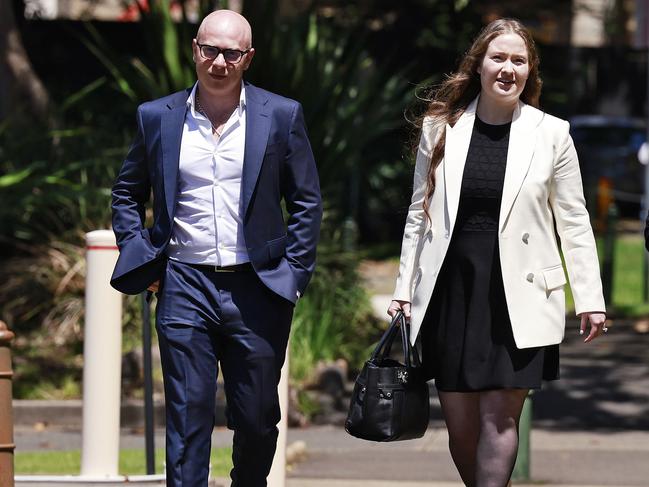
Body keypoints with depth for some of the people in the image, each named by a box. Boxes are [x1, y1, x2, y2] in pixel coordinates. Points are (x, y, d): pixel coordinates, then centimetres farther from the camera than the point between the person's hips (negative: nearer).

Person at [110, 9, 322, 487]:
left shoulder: (281, 116, 2)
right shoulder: (157, 117, 5)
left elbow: (307, 201, 7)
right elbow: (127, 192, 17)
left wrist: (293, 273, -1)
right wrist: (139, 257, 6)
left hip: (257, 288, 0)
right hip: (185, 288, 0)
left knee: (258, 420, 8)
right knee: (188, 419, -3)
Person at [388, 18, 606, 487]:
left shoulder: (551, 134, 1)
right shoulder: (441, 128, 5)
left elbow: (574, 222, 3)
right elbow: (420, 215, 11)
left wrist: (589, 299, -2)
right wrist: (405, 288, 8)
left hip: (517, 299, -2)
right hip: (451, 292, 2)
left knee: (500, 417, -6)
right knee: (460, 422, 4)